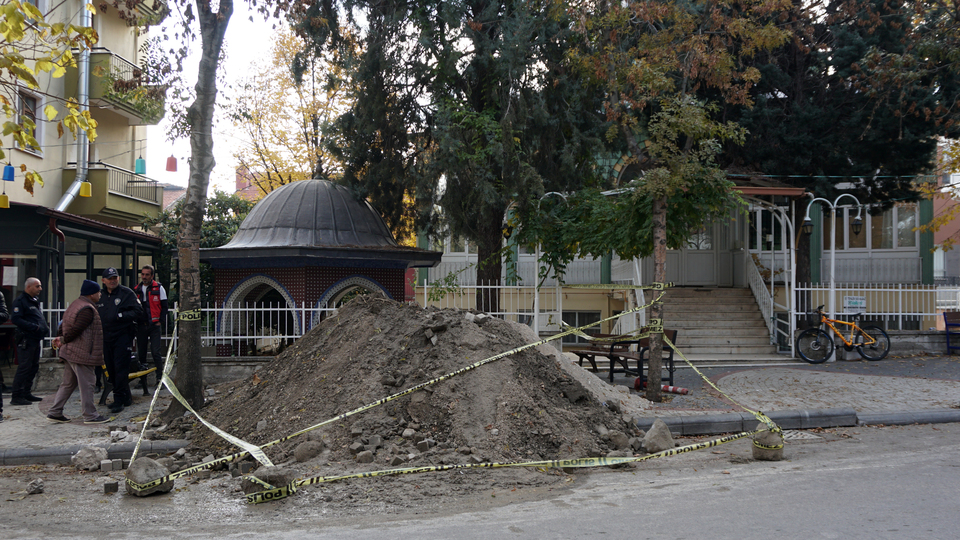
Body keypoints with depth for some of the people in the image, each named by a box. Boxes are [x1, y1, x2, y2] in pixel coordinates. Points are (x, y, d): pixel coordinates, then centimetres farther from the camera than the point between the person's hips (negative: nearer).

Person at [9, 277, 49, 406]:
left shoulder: (35, 300, 19)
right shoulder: (20, 301, -10)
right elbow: (16, 318, -20)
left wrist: (45, 327, 8)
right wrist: (34, 327, -24)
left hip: (36, 339, 10)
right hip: (26, 340, -10)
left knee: (34, 366, 13)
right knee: (24, 367, -10)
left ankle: (26, 393, 23)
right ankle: (16, 396, -6)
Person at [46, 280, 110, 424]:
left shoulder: (76, 304, 17)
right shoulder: (87, 309, -18)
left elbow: (64, 325, 19)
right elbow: (76, 329, -23)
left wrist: (59, 337, 10)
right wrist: (63, 340, -9)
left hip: (70, 353, 10)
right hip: (82, 354, -10)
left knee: (68, 384, 16)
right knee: (86, 385, -3)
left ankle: (54, 412, 19)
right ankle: (90, 415, 4)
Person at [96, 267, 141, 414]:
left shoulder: (127, 293, -3)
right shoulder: (99, 295, 12)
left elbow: (137, 311, -10)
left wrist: (120, 316, -18)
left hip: (123, 335, -6)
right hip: (106, 337, 6)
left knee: (121, 369, -8)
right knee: (111, 369, 9)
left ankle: (119, 400, -4)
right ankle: (126, 397, 20)